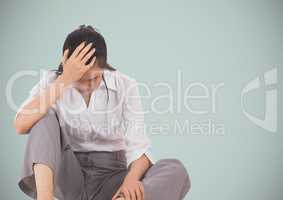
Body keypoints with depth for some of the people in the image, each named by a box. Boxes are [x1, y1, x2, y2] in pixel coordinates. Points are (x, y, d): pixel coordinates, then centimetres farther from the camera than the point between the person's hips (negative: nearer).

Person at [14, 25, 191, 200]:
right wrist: (65, 80, -27)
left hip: (109, 179, 0)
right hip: (67, 176, 0)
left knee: (176, 170, -26)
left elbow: (138, 146, -14)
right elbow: (21, 125, -22)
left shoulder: (125, 86, -7)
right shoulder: (52, 81, -5)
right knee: (45, 118, -23)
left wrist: (131, 179, -35)